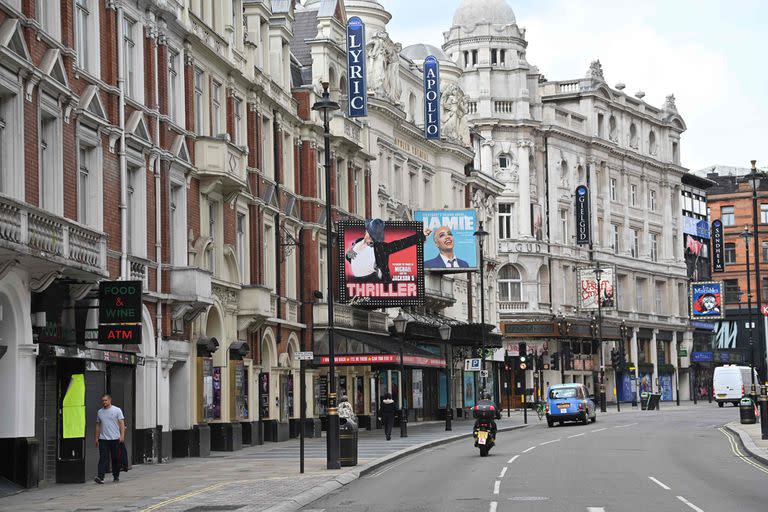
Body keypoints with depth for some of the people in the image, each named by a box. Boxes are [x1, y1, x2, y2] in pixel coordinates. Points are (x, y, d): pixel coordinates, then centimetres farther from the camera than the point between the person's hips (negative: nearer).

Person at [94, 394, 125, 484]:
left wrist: (122, 435, -14)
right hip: (103, 439, 2)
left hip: (115, 439, -2)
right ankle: (100, 477, -18)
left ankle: (116, 476, 18)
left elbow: (121, 423, -5)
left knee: (116, 459, 6)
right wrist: (97, 437, 12)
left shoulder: (117, 410, -1)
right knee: (103, 458, -9)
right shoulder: (99, 412, 11)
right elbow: (98, 425, 16)